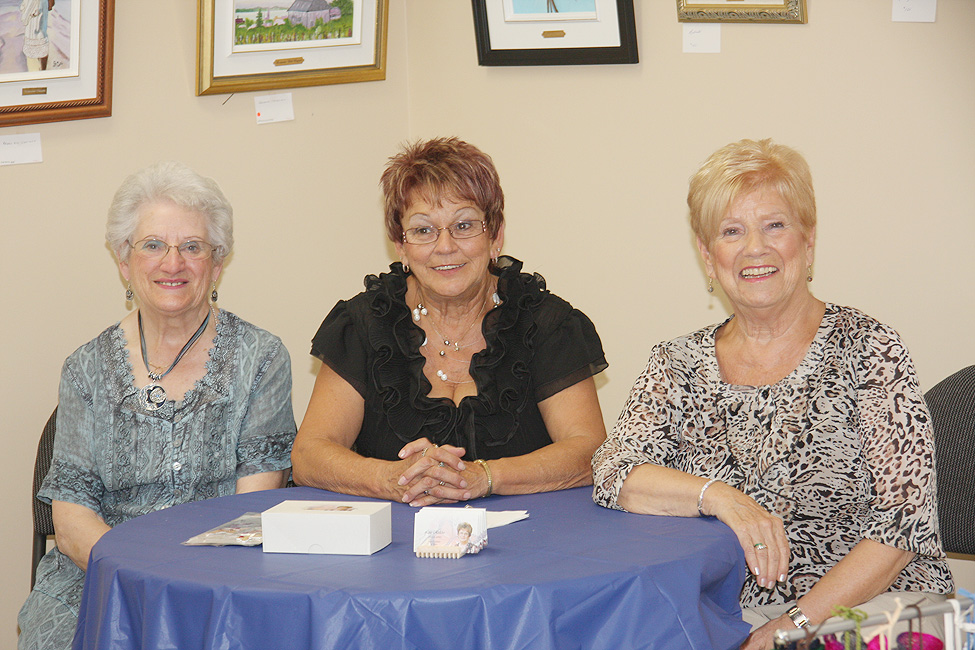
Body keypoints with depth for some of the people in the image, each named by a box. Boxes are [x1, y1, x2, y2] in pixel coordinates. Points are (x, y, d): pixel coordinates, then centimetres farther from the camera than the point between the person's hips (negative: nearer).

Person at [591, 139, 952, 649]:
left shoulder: (867, 351, 0)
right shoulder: (677, 367, 11)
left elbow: (905, 516, -5)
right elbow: (612, 476, -1)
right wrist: (718, 496, -19)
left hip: (874, 607, -2)